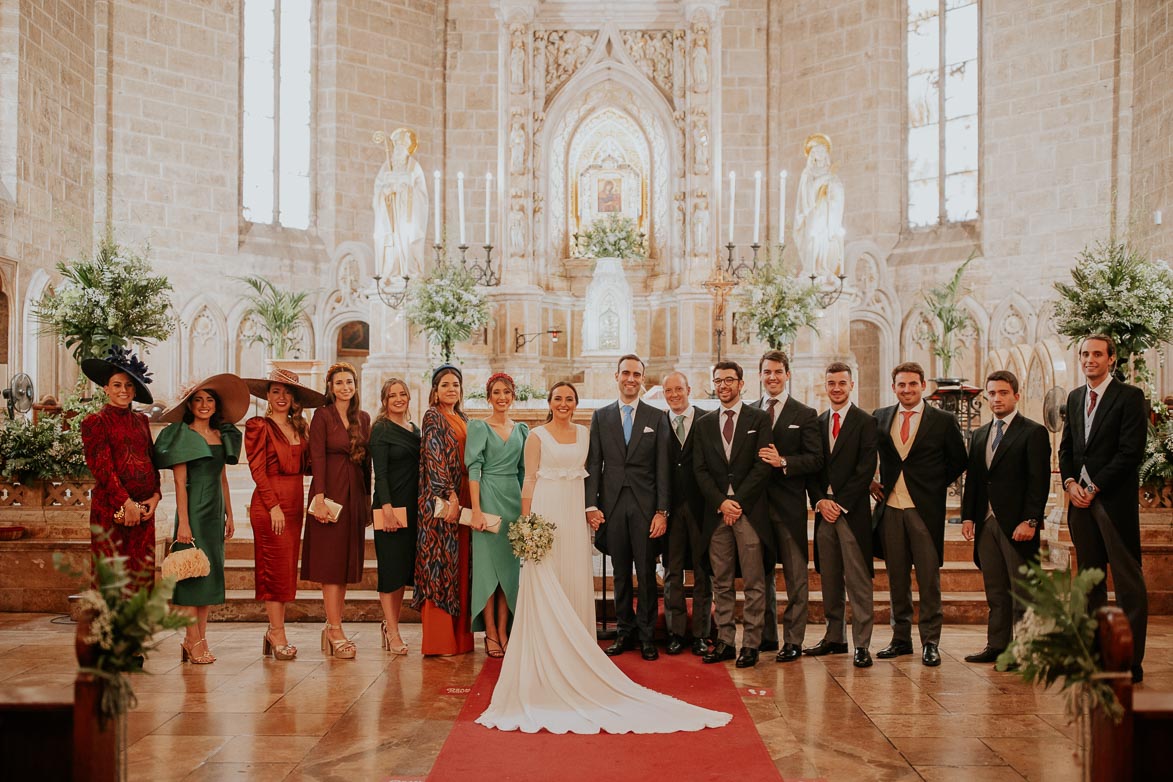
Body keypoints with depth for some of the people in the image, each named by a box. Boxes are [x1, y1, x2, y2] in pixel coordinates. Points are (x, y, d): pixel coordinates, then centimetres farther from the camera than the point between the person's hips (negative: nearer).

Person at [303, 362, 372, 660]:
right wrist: (319, 498, -19)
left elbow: (367, 459, 13)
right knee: (330, 560, -4)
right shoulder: (322, 415, -4)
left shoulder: (363, 418, 12)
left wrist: (368, 498, 11)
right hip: (331, 490, -6)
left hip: (355, 493, 6)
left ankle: (333, 627, 14)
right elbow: (317, 457, -11)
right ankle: (335, 631, -2)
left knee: (347, 561, 7)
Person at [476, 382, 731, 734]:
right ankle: (546, 658, 9)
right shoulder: (537, 435, 0)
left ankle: (574, 654, 16)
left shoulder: (583, 434, 12)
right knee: (544, 590, 0)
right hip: (544, 511, -4)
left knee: (576, 583, 6)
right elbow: (529, 480, -4)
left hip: (574, 514, 4)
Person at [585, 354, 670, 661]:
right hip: (612, 506, 1)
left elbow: (662, 468, 1)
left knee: (647, 573, 2)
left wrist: (662, 511, -6)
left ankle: (647, 636, 12)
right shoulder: (601, 416, 8)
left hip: (645, 506, -1)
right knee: (620, 574, 9)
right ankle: (625, 632, 19)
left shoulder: (657, 417, 5)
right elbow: (593, 464, 6)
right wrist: (591, 505, -3)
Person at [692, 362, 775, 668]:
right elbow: (700, 469, 8)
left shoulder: (759, 419, 4)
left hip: (750, 510, -3)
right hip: (716, 511, 3)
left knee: (754, 583, -1)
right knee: (721, 583, 6)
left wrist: (737, 501, -9)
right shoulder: (704, 424, 14)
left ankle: (751, 644, 4)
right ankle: (725, 641, 12)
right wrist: (721, 502, -6)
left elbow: (762, 466, -3)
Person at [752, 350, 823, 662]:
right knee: (760, 574, 11)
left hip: (789, 505, -3)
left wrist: (782, 462, -17)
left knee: (795, 576, 1)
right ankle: (766, 636, 23)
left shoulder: (805, 414, 2)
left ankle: (793, 641, 7)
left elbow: (816, 460, -6)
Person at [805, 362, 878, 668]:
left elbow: (866, 469, -7)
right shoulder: (817, 423, 14)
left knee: (858, 581, -4)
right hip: (824, 509, 5)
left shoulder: (865, 422, -1)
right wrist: (820, 501, -3)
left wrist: (840, 504, -11)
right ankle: (834, 637, 18)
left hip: (852, 512, -5)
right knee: (830, 580, 9)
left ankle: (862, 645, 0)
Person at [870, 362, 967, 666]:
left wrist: (937, 485, 2)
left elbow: (959, 460, 10)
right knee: (897, 578, 9)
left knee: (929, 578, 0)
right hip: (890, 507, 3)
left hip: (925, 509, -3)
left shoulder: (943, 421, 1)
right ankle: (901, 638, 18)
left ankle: (931, 642, 8)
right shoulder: (880, 418, 9)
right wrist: (869, 482, 8)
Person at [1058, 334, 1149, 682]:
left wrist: (1094, 488, -12)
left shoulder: (1129, 396, -5)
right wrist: (1070, 482, 0)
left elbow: (1131, 452, -12)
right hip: (1081, 499, 6)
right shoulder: (1074, 398, 15)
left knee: (1128, 582, -2)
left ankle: (1130, 662, 1)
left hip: (1115, 500, -6)